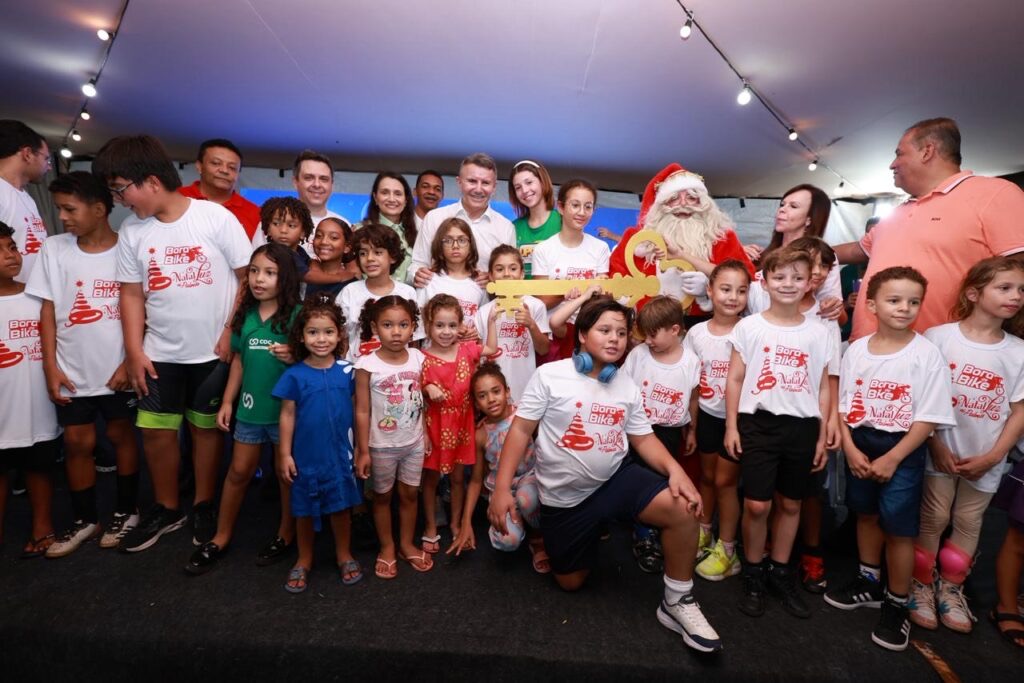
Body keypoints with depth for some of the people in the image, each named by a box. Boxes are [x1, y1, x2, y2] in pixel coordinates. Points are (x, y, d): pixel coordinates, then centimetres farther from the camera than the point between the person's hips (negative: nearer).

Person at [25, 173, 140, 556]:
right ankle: (85, 520, 26)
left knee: (120, 435, 10)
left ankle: (126, 511, 26)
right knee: (77, 442, 10)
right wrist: (51, 368, -2)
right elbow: (48, 311, 3)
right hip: (72, 371, 3)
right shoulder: (54, 250, 3)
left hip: (118, 368, -3)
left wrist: (130, 362, -9)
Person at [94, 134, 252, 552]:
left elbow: (248, 277, -8)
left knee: (206, 427, 9)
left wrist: (231, 333, -11)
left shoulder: (216, 218, -10)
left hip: (214, 350, -4)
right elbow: (132, 294, 7)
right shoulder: (131, 232, 4)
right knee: (156, 431, 8)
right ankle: (166, 509, 27)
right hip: (160, 352, 4)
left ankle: (204, 507, 26)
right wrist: (134, 352, 1)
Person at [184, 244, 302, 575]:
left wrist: (294, 357, -29)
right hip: (250, 407, 5)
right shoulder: (245, 315, 3)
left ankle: (286, 534, 31)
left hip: (286, 408, -4)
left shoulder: (297, 315, -12)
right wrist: (227, 401, 9)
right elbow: (239, 360, 10)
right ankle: (221, 538, 33)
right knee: (238, 472, 16)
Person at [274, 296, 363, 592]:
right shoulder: (294, 375, -9)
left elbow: (357, 409, 2)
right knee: (304, 510, 16)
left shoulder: (347, 371, -6)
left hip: (340, 455, 1)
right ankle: (304, 560, 36)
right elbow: (287, 415, -4)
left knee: (341, 506, 15)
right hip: (305, 456, -1)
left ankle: (344, 555, 35)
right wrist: (284, 454, -4)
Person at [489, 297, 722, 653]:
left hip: (617, 479, 2)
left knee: (683, 509, -23)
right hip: (564, 497, -2)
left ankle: (678, 602, -1)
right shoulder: (549, 375, -11)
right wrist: (502, 488, -16)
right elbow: (520, 430, -10)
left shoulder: (627, 387, 2)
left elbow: (643, 438, 6)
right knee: (570, 582, 10)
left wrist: (675, 469, -15)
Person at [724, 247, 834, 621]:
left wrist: (822, 436, 7)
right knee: (757, 505, -2)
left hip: (802, 426, 3)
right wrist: (731, 426, -4)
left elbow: (823, 388, 9)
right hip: (758, 423, -2)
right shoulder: (749, 327, -2)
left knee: (790, 504, 13)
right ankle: (753, 573, 20)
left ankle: (780, 572, 31)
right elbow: (734, 380, 0)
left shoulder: (818, 332, 4)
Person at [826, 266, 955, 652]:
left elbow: (928, 418, -13)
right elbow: (843, 405, 2)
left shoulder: (927, 354, -12)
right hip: (861, 443, 4)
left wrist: (892, 459, -15)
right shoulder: (856, 350, -2)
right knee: (866, 515, 18)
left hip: (903, 449, -4)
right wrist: (850, 448, -8)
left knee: (898, 527, 1)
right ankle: (869, 582, 39)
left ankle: (897, 606, 21)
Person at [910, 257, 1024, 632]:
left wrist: (992, 456, -7)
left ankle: (950, 588, 33)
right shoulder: (939, 337, -9)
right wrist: (935, 445, -12)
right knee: (933, 520, 5)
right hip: (941, 452, -3)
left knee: (969, 524, 14)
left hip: (986, 459, 3)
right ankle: (920, 586, 23)